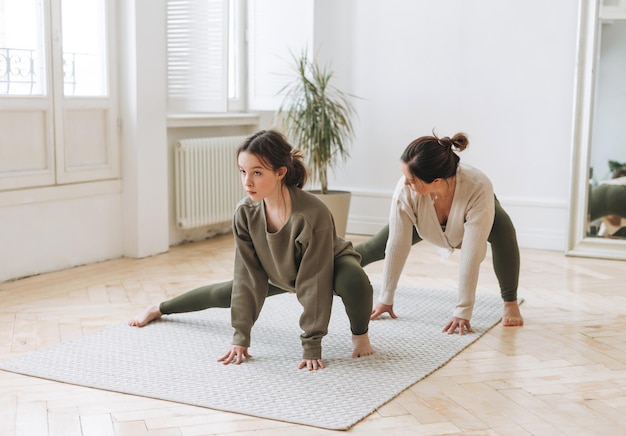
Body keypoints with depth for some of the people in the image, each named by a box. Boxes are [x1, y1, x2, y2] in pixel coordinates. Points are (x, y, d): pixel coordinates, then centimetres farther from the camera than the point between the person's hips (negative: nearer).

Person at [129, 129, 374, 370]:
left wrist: (312, 346, -34)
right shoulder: (245, 213, -28)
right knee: (223, 293, 15)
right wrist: (241, 337, -21)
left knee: (353, 279, -38)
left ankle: (359, 334, -6)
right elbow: (248, 277, -21)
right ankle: (159, 309, 43)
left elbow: (314, 283, -36)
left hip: (329, 267, -4)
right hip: (279, 272, 4)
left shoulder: (313, 214, -42)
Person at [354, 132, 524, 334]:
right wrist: (385, 299, -22)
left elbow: (472, 254, -43)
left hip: (472, 220, -2)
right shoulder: (405, 190, -39)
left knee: (502, 230, -33)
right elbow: (397, 246, -29)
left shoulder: (478, 189, -47)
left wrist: (463, 311, -42)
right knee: (378, 246, 7)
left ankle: (510, 302, -11)